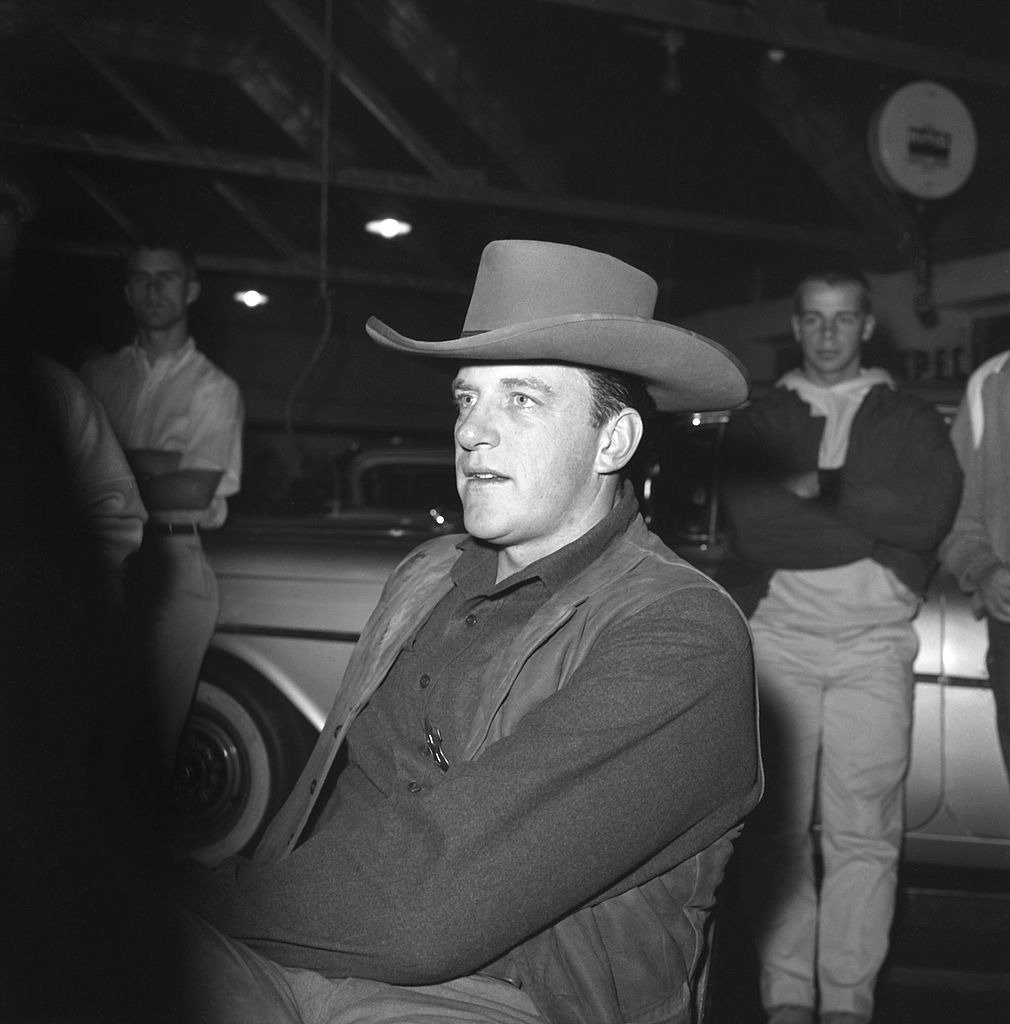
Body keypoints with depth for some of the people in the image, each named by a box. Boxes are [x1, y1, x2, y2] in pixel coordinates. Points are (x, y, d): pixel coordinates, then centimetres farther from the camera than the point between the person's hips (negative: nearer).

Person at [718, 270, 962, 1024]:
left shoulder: (912, 421, 14)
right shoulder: (758, 423, 13)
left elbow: (928, 515, -4)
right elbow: (752, 526, -4)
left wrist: (819, 489, -6)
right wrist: (875, 537, -8)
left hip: (873, 644, 0)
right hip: (778, 637, 0)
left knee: (864, 831, -3)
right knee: (778, 824, -1)